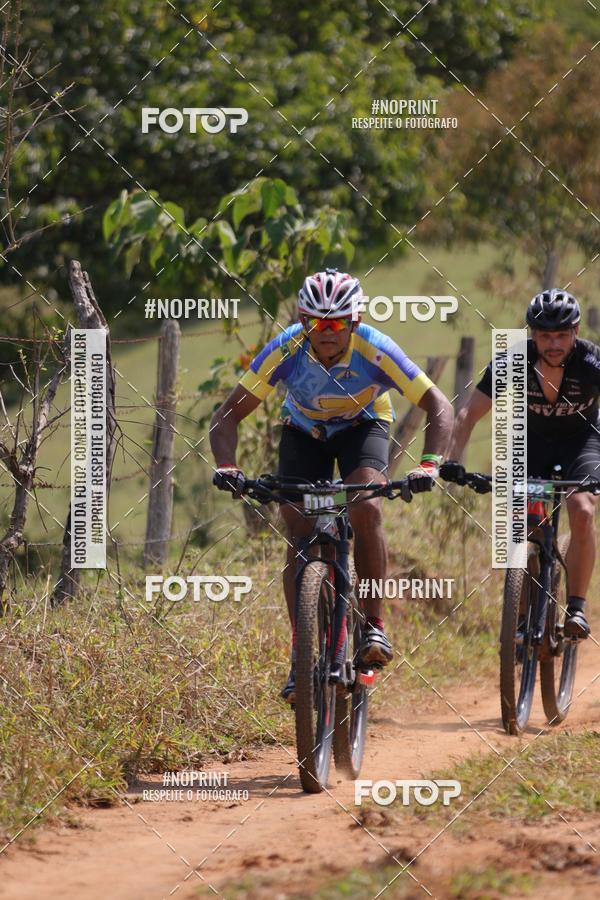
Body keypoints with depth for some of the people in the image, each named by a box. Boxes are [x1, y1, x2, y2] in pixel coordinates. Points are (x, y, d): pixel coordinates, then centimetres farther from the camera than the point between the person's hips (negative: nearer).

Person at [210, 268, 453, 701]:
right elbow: (228, 415, -26)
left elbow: (439, 407, -30)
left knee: (366, 509, -29)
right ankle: (302, 654, -3)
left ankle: (374, 625, -17)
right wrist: (226, 466, -44)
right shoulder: (286, 350, -30)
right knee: (300, 535, -12)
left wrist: (430, 465, -46)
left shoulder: (375, 350, -33)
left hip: (363, 426, -1)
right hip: (304, 431, 1)